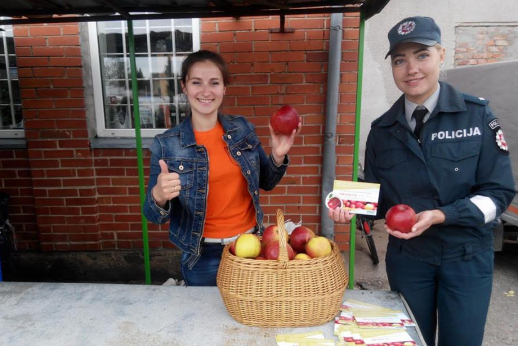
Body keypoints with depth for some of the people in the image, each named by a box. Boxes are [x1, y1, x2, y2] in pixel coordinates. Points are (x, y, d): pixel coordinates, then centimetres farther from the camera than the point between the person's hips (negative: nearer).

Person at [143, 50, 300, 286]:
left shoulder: (242, 128, -5)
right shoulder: (167, 144, -13)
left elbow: (266, 183, 7)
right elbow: (154, 216, -11)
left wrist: (278, 156, -12)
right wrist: (159, 196, -32)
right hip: (204, 255, -2)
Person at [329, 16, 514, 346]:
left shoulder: (477, 115, -10)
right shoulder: (383, 129, -4)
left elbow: (499, 191, -11)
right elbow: (376, 196, 0)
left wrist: (440, 216, -25)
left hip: (467, 255, -1)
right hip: (406, 255, 2)